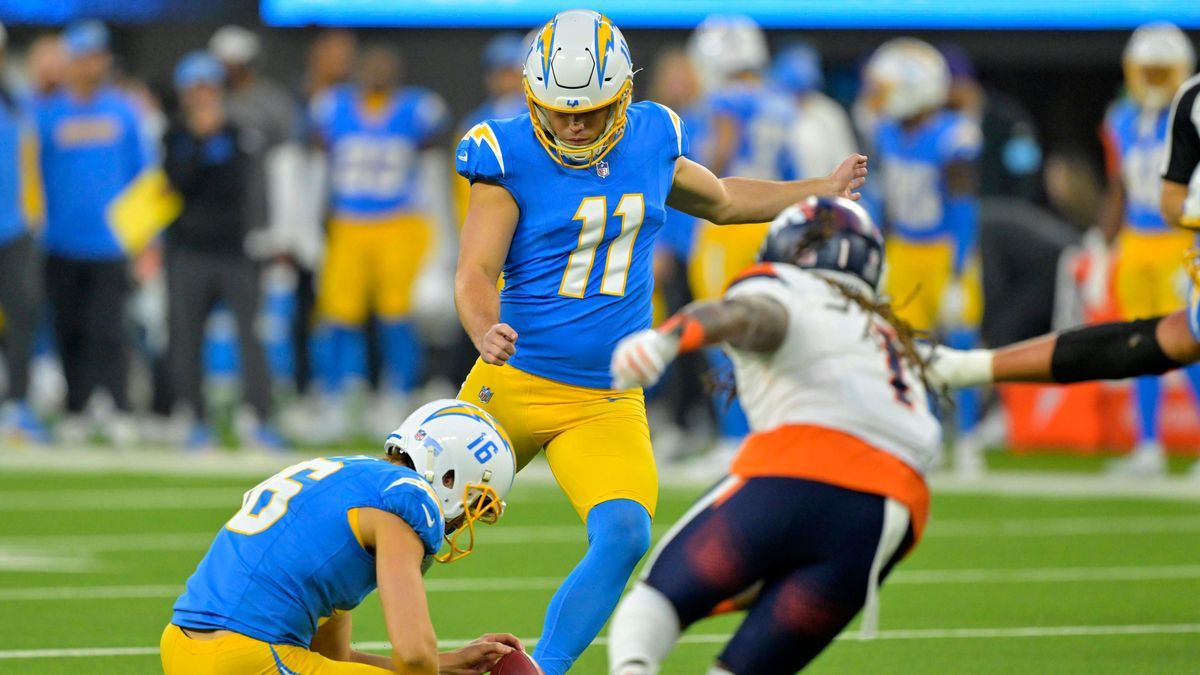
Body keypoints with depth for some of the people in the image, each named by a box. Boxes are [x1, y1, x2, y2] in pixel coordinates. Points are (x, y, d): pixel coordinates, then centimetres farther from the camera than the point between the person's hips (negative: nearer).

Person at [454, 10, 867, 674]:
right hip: (515, 386, -3)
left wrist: (824, 190, 33)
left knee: (624, 534, -20)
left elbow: (721, 199, 26)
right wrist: (486, 331, -38)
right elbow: (476, 271, -16)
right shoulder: (511, 157, -10)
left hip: (608, 402, 3)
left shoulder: (650, 141, 4)